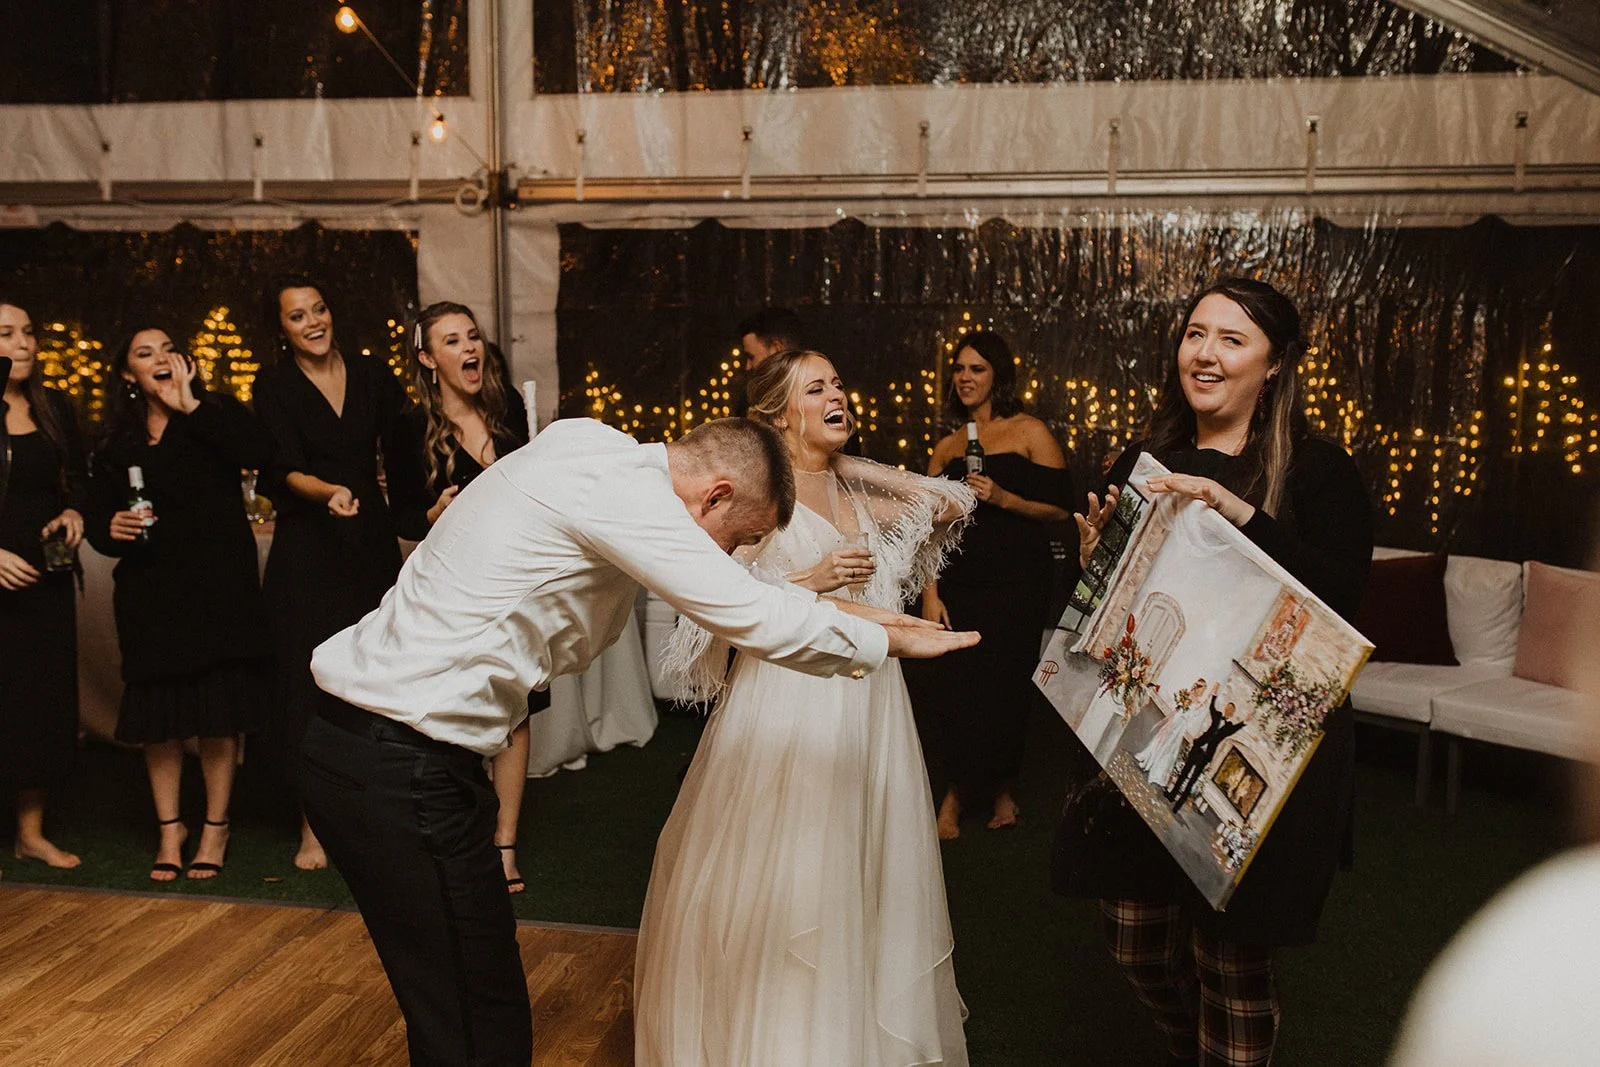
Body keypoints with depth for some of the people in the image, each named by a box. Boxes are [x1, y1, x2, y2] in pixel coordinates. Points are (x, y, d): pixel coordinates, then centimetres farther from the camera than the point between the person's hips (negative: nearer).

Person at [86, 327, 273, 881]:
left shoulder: (217, 415, 3)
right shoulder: (116, 444, 11)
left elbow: (259, 453, -18)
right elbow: (97, 519, 11)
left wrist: (191, 406, -13)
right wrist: (111, 530, -12)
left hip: (219, 586, -2)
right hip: (149, 591, 3)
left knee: (219, 715, 2)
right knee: (157, 717, 5)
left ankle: (216, 827, 17)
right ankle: (169, 828, 21)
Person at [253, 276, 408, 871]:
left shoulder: (371, 376, 6)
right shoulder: (275, 388, -1)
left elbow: (401, 450, 5)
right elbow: (285, 470, -13)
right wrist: (330, 492, -31)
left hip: (372, 542, 2)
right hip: (306, 549, -2)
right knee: (309, 678, -1)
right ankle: (313, 825, 9)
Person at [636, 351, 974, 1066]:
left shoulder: (856, 491, 11)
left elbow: (950, 505, 18)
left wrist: (859, 466, 8)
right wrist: (809, 579, -19)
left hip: (868, 702, 6)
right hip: (790, 703, -6)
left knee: (864, 862, 13)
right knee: (783, 872, 0)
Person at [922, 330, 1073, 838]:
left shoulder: (1029, 431, 0)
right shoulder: (947, 445, 12)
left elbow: (1061, 508, -5)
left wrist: (1003, 498, -18)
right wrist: (929, 593, 2)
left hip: (1017, 582, -3)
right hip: (960, 582, 3)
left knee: (1004, 687, 0)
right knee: (954, 687, -1)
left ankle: (999, 787, 24)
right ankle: (960, 791, 18)